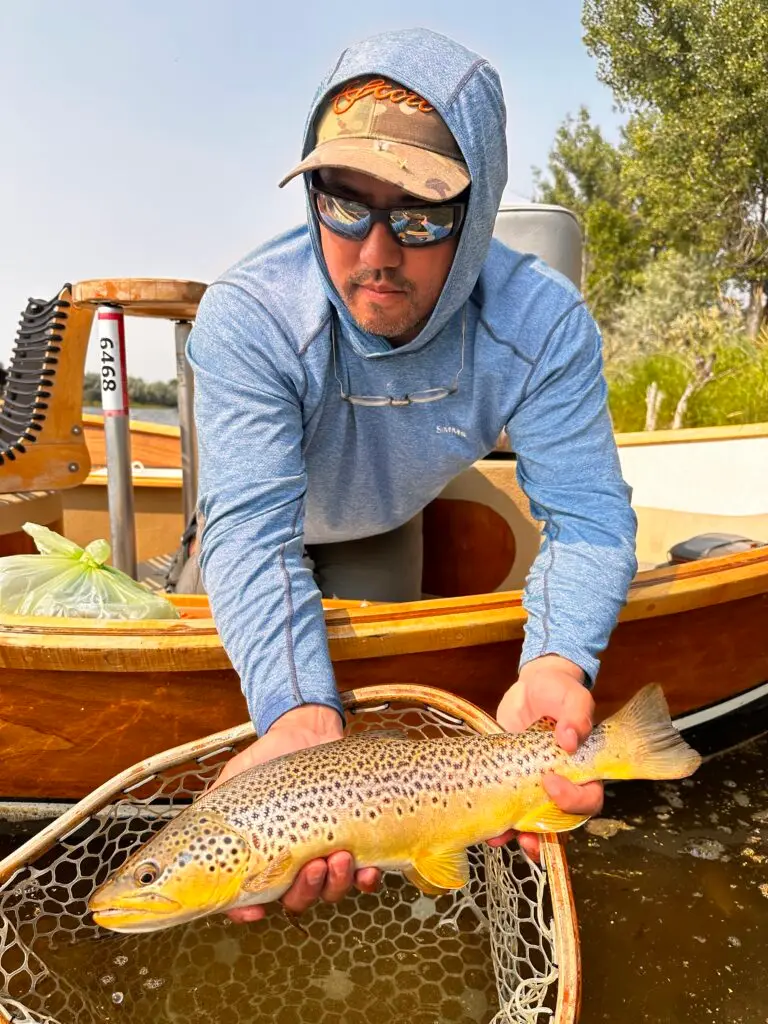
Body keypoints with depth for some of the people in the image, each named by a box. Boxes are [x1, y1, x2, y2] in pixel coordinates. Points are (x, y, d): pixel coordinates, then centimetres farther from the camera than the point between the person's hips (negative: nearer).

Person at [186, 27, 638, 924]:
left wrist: (556, 662, -55)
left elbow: (586, 515, -35)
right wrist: (298, 714, -63)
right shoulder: (246, 315, -42)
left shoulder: (541, 323, -36)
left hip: (384, 523, 1)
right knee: (211, 668, 20)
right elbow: (252, 530, -47)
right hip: (280, 518, 0)